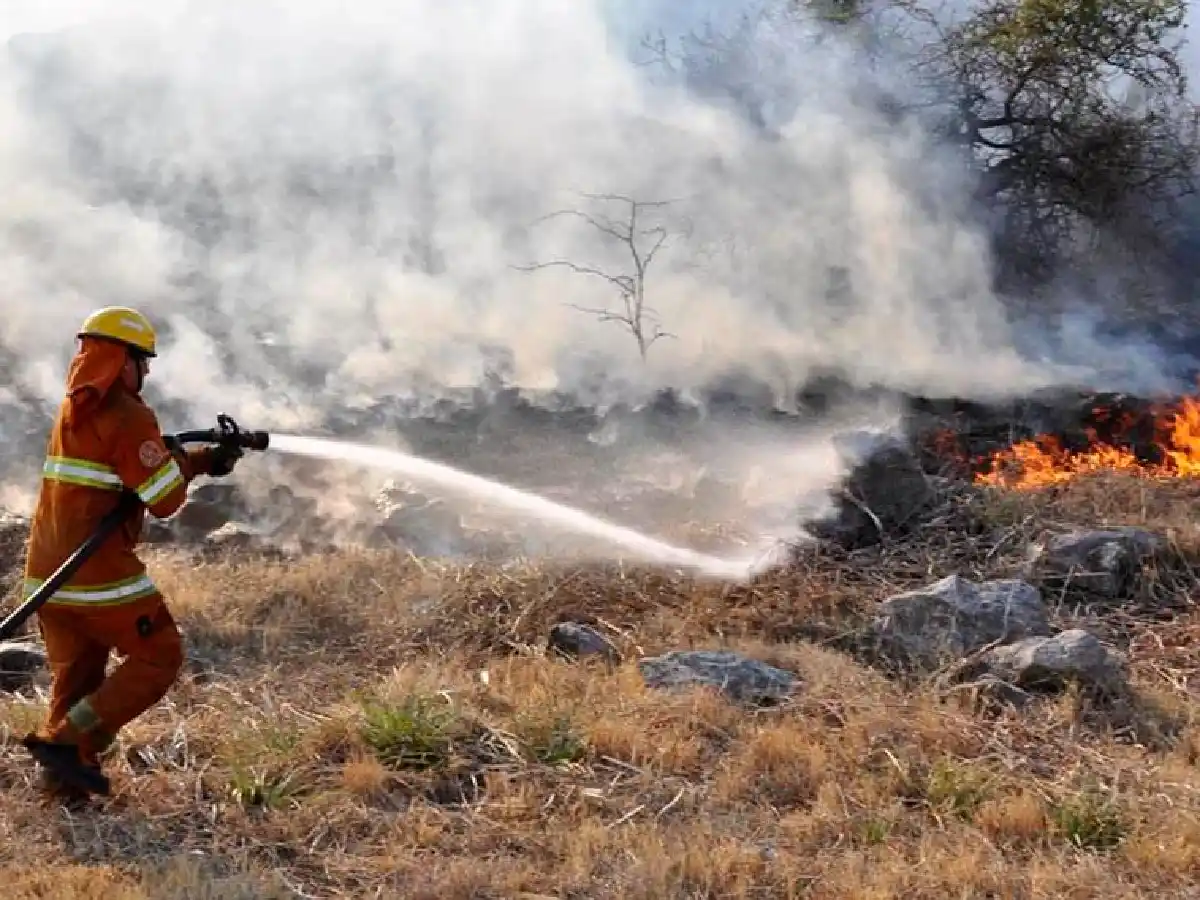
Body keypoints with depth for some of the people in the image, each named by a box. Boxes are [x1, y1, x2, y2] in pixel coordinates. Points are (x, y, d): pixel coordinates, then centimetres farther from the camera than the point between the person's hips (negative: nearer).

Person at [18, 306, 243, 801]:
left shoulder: (73, 408, 15)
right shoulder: (129, 417, -13)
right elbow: (165, 499, -13)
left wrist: (204, 458, 19)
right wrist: (185, 461, 8)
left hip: (46, 572, 9)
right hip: (99, 573, -8)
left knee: (75, 675, 17)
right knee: (159, 657, 3)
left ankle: (62, 776, 13)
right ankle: (67, 741, -4)